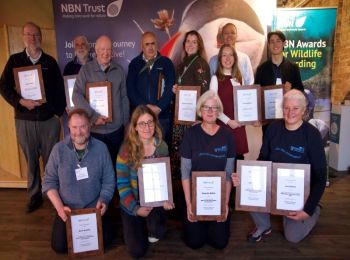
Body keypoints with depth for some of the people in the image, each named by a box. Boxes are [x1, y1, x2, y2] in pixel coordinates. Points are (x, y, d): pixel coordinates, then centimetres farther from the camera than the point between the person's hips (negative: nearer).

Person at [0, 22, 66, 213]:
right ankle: (34, 196, 22)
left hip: (49, 119, 0)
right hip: (24, 120, 1)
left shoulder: (50, 61, 6)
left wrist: (59, 112, 0)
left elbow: (59, 89, 7)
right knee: (31, 160, 9)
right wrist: (21, 102, -16)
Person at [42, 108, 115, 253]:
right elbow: (49, 181, -5)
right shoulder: (59, 149, -11)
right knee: (59, 246, -5)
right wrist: (59, 207, -15)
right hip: (67, 209, 0)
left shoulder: (101, 148, -10)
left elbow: (109, 180, -4)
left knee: (105, 240, -6)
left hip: (95, 207, 0)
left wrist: (104, 200, -18)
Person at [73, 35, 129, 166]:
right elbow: (77, 96, -11)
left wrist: (126, 123, 9)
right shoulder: (86, 69, -5)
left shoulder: (119, 70, 4)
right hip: (95, 129, -2)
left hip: (116, 129, 2)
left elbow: (124, 98, 8)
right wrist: (94, 116, -18)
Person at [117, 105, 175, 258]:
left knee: (158, 230, -26)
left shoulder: (162, 146, -8)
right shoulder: (127, 149, -17)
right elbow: (122, 183, -13)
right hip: (132, 204, -1)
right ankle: (140, 227, 32)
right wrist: (135, 208, -19)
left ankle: (152, 231, 13)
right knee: (137, 251, -2)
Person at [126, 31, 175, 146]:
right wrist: (145, 106, -11)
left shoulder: (166, 63, 6)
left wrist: (159, 107, -13)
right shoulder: (134, 63, 8)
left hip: (162, 114, 0)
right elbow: (130, 88, 0)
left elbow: (170, 88, -2)